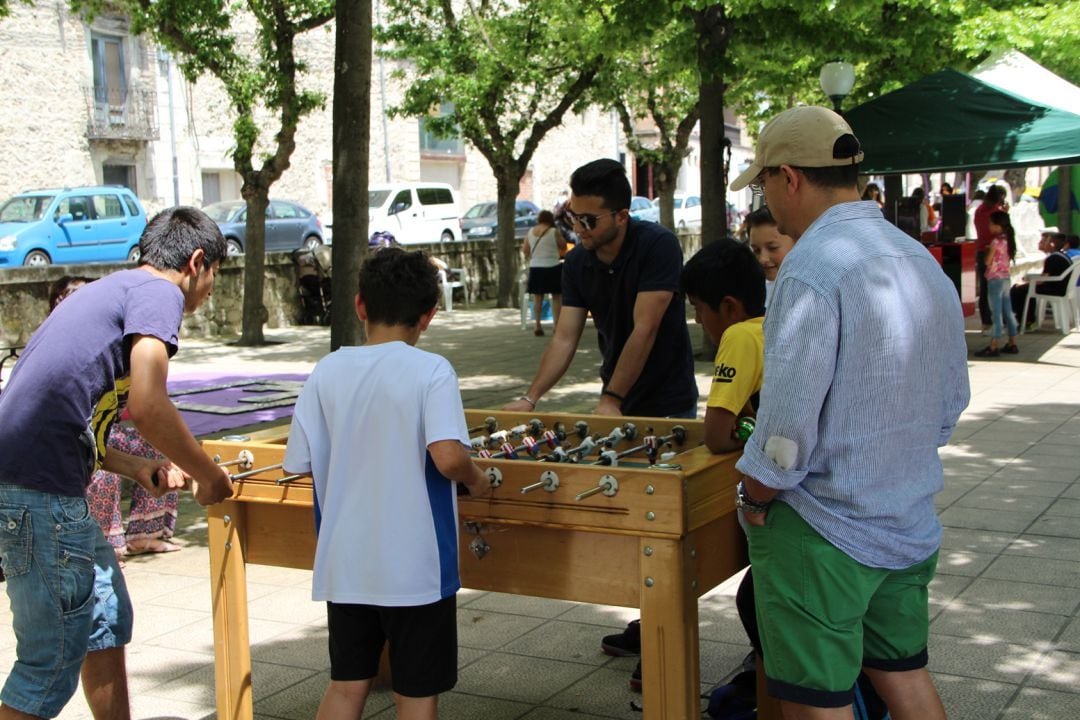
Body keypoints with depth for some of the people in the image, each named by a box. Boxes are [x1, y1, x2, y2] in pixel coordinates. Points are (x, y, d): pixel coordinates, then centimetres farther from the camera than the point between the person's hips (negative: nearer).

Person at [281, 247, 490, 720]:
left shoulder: (328, 371, -1)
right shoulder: (431, 371, -13)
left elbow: (300, 463, 2)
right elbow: (447, 457, -25)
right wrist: (477, 480, -4)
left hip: (344, 564, 4)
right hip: (414, 566, -4)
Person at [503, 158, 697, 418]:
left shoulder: (658, 245, -19)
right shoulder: (577, 263, -3)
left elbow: (645, 330, -24)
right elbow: (564, 339, -4)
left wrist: (610, 401, -26)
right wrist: (530, 399, -15)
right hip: (616, 402, 5)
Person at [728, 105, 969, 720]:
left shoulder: (813, 267, -20)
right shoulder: (925, 262, 7)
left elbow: (789, 421, -23)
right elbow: (953, 401, 14)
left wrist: (753, 496, -7)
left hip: (822, 531, -8)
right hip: (911, 525, 8)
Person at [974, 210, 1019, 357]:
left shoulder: (996, 241, -16)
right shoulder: (1008, 240, 8)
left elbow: (988, 261, -13)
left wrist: (987, 251, 5)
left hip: (995, 279, -8)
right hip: (1006, 278, 8)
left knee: (996, 313, -8)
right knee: (1008, 312, 13)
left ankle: (994, 346, -7)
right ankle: (1012, 344, 18)